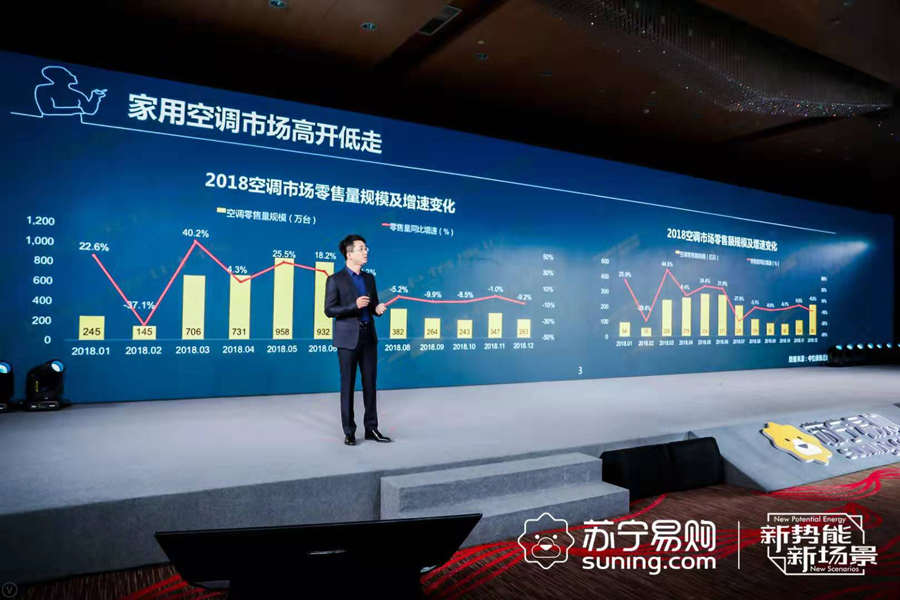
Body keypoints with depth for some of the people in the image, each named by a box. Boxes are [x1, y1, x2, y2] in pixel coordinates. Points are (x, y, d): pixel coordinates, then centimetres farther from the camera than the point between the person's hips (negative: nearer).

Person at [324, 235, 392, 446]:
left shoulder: (369, 278, 12)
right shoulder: (335, 279, -5)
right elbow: (329, 310, -10)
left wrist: (378, 309, -4)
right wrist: (354, 306, -19)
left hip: (369, 336, 5)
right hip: (348, 338, -5)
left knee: (370, 383, 7)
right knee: (348, 385, 2)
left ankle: (371, 428, 16)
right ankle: (349, 432, 12)